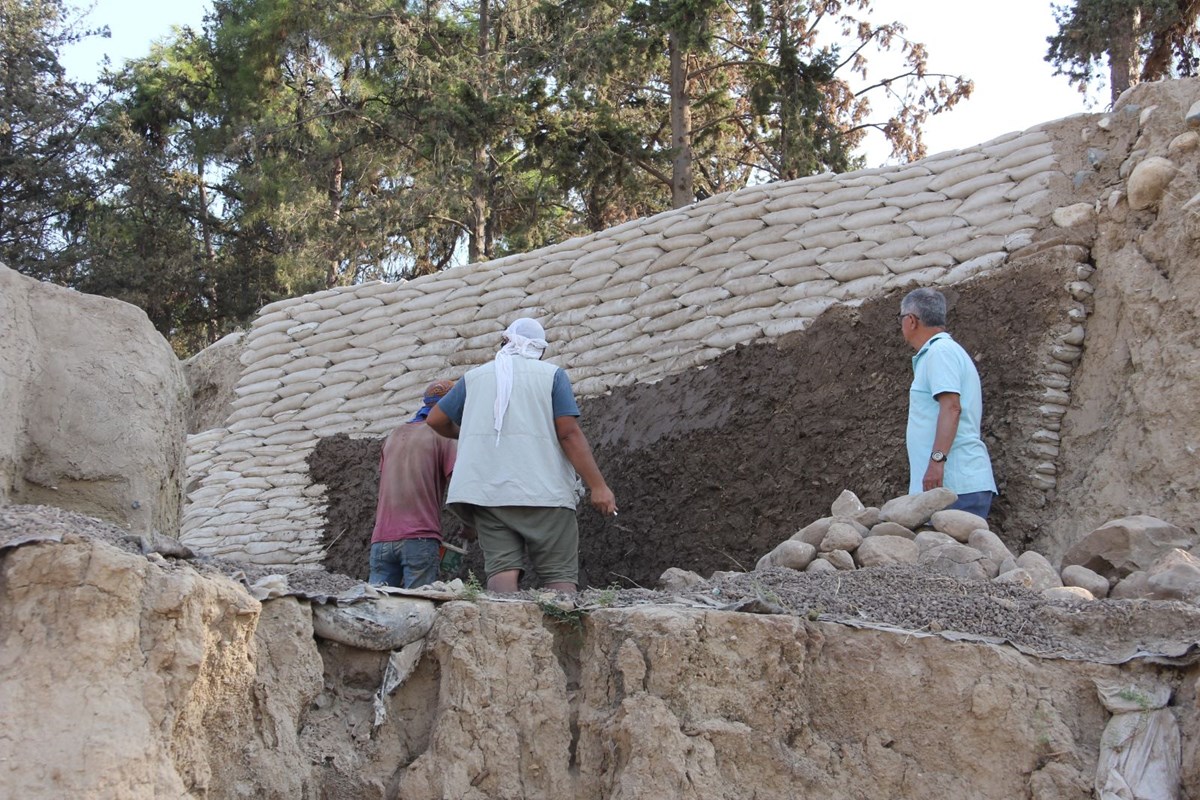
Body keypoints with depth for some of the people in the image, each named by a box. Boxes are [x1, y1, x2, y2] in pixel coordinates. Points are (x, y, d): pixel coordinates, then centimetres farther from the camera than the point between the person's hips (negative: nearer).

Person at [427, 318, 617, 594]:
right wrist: (598, 485, -6)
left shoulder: (474, 377, 17)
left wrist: (466, 434, 42)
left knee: (502, 569, -4)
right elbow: (570, 433, -5)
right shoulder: (552, 375, 6)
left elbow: (436, 419, 22)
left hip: (487, 491, 3)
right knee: (561, 575, -2)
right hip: (543, 489, -3)